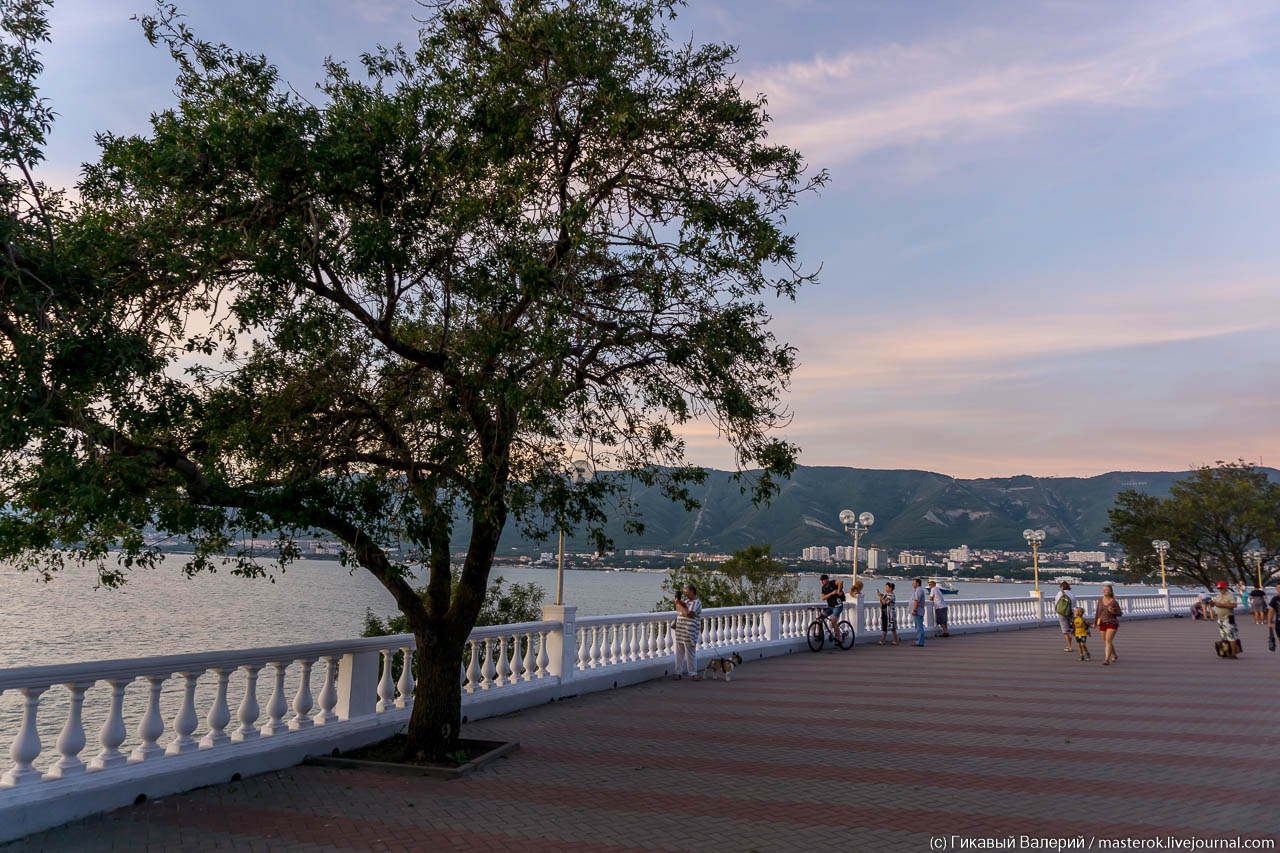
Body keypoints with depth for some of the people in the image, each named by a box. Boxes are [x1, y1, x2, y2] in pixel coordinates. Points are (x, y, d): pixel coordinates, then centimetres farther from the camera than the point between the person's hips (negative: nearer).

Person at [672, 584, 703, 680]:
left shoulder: (696, 603, -11)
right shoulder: (686, 601, 16)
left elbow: (688, 613, -24)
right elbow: (679, 611, 27)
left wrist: (678, 604, -14)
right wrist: (677, 602, 9)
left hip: (690, 632, -8)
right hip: (680, 631, 8)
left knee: (690, 653, -1)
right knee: (679, 653, 8)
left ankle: (693, 673, 8)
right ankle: (678, 672, 14)